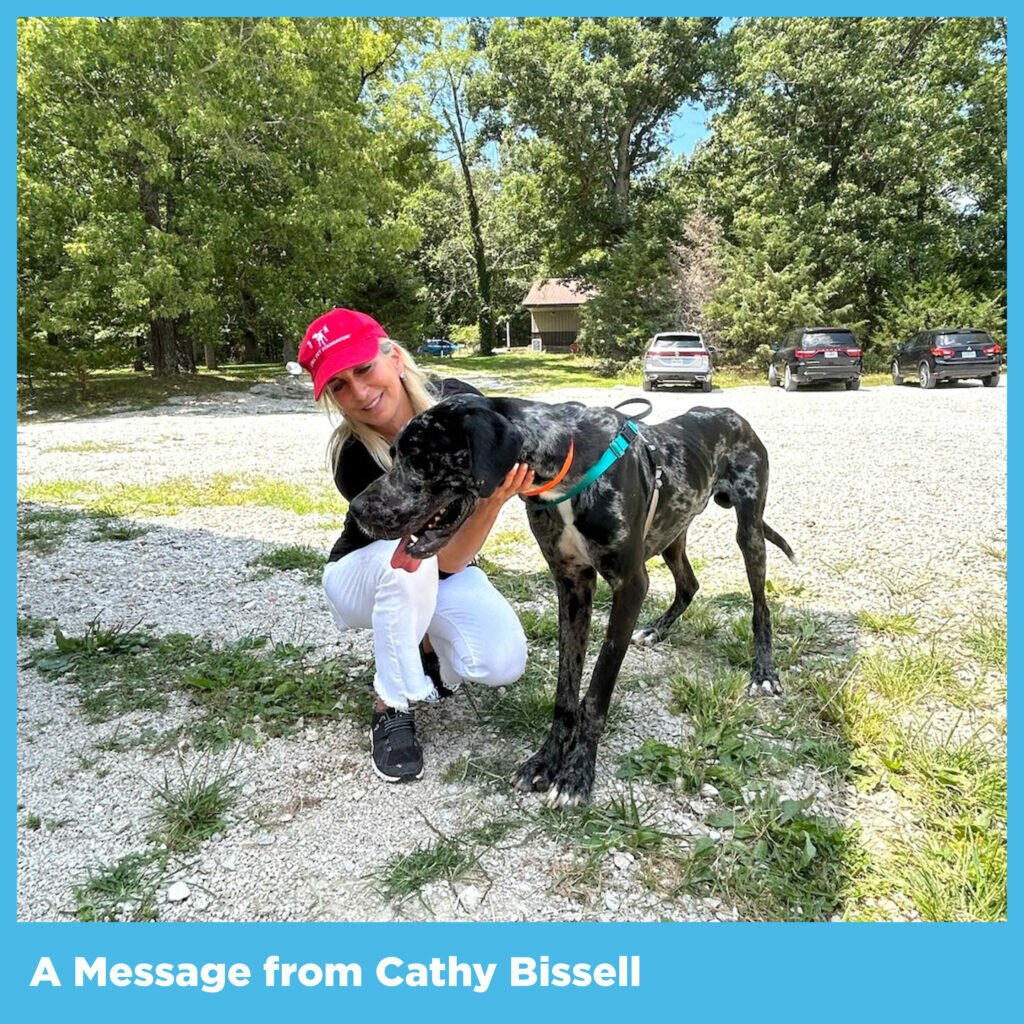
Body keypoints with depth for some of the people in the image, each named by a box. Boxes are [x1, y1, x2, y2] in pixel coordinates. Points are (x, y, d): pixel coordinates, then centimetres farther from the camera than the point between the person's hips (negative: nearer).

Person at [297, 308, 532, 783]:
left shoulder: (458, 401, -23)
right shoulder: (354, 461, -32)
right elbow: (449, 557, -34)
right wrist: (491, 501, -50)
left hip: (444, 571, 3)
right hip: (364, 576, -2)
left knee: (503, 662, -26)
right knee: (410, 561, -40)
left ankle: (426, 643, 8)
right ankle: (392, 709, -19)